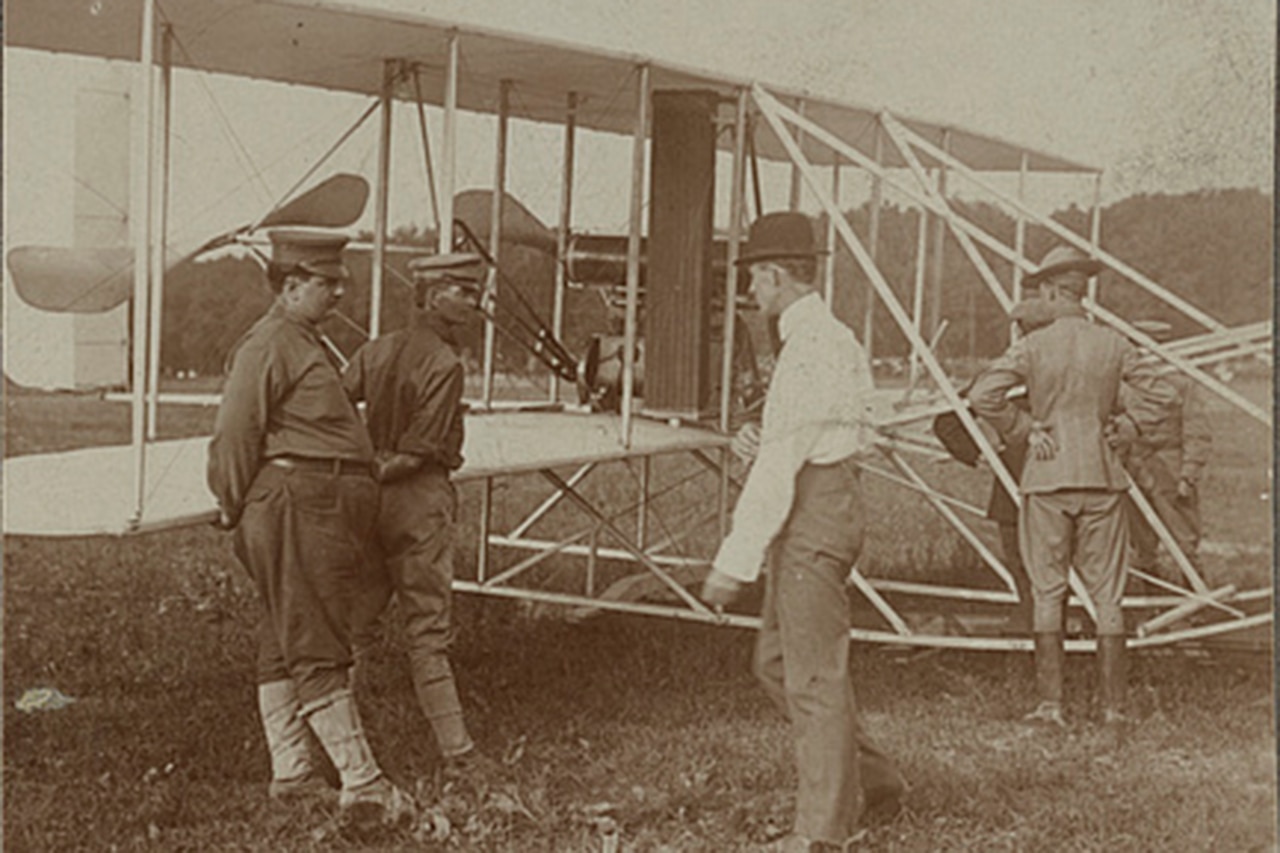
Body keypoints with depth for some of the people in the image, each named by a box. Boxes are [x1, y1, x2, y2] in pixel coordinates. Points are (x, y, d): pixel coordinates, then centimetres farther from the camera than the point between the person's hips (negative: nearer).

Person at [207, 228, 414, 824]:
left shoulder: (305, 343, 21)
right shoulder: (269, 344, -12)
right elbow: (234, 433, -15)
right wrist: (236, 509, -6)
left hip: (323, 512, 10)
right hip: (296, 506, -10)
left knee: (286, 643, 13)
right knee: (318, 648, -10)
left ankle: (291, 771, 20)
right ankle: (362, 784, -11)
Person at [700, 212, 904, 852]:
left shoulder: (808, 350, -17)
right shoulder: (838, 340, 16)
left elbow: (780, 469, -21)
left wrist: (735, 562, -20)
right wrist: (762, 444, 7)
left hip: (811, 514, -11)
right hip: (833, 496, 11)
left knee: (815, 675, -5)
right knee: (776, 660, 18)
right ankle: (871, 780, 24)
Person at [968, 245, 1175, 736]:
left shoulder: (1034, 346, -6)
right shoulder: (1113, 346, 1)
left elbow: (983, 396, -14)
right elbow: (1159, 393, 6)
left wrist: (1025, 427, -3)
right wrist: (1122, 422, 11)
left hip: (1048, 476, -2)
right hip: (1102, 475, 2)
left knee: (1047, 592, 6)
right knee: (1107, 594, 6)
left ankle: (1050, 704, 5)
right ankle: (1113, 709, 7)